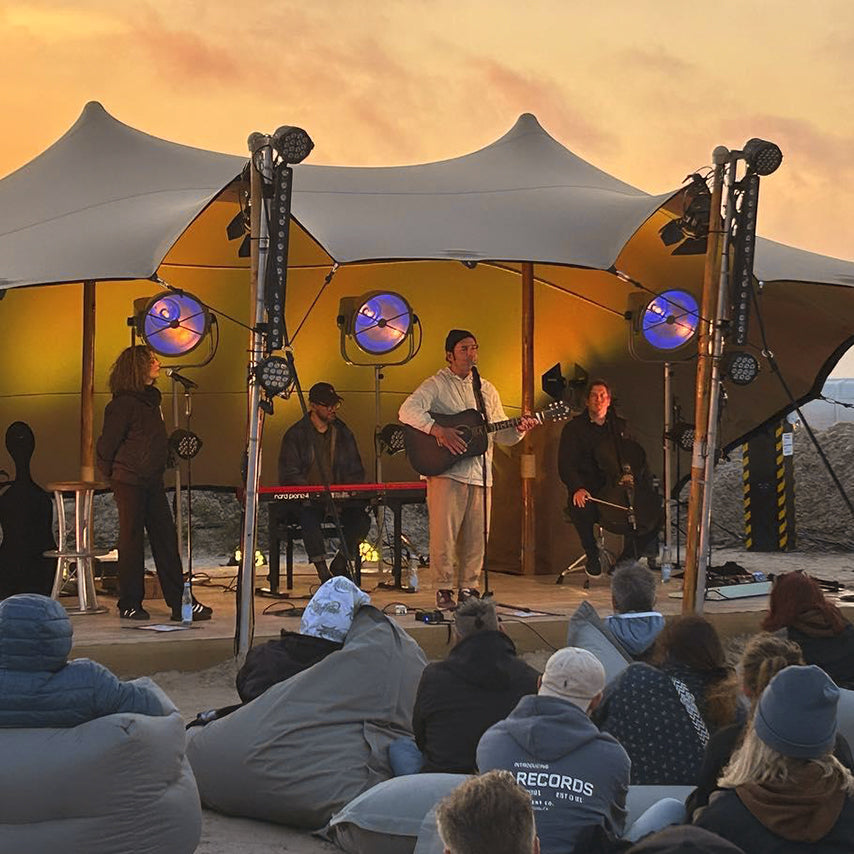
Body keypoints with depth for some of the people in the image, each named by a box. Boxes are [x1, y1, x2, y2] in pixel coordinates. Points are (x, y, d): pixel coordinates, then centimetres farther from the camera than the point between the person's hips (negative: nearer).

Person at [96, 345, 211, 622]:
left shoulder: (152, 398, 14)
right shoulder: (123, 404, -13)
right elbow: (107, 443, -10)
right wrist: (112, 476, -2)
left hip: (152, 481, 8)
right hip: (129, 482, -8)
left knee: (166, 538, 5)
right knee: (132, 540, -2)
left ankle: (180, 602, 7)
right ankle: (129, 605, 7)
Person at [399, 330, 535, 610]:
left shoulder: (487, 390, 19)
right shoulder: (436, 385, 1)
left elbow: (500, 434, 21)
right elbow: (407, 411, -15)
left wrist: (518, 430, 0)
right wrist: (438, 430, -25)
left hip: (480, 473, 5)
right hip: (446, 472, -5)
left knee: (475, 536, 4)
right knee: (444, 533, -7)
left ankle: (468, 587, 15)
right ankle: (444, 589, 3)